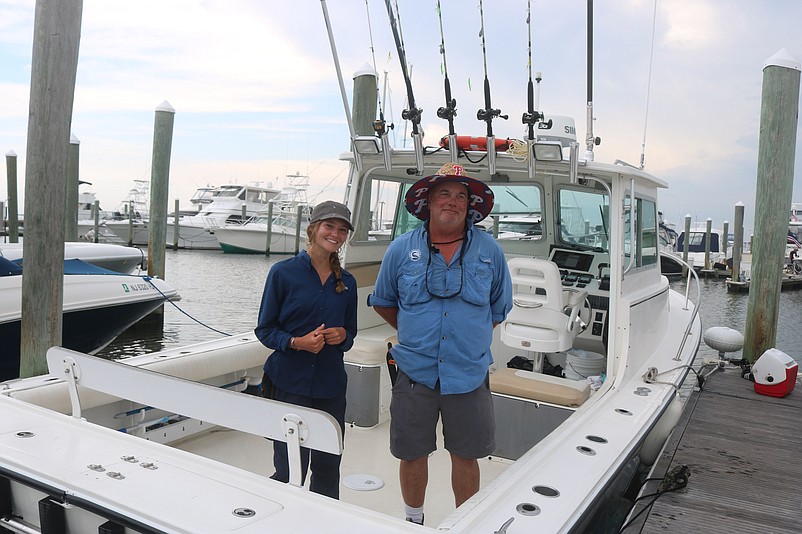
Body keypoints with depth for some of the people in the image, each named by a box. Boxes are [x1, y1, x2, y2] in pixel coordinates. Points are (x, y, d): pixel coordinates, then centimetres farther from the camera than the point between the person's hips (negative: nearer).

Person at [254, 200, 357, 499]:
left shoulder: (347, 282, 9)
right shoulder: (283, 273, -3)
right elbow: (265, 329, -1)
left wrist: (342, 336, -6)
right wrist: (297, 342, -19)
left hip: (331, 386, 4)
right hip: (289, 384, -4)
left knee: (328, 467, 10)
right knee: (289, 471, 0)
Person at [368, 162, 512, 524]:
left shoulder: (489, 250, 0)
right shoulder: (402, 249, -1)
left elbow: (499, 308, 13)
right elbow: (383, 302, 13)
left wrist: (470, 336, 8)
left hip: (468, 375, 0)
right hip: (415, 374, 0)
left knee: (465, 456, 13)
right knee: (412, 455, 13)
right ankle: (414, 521, 38)